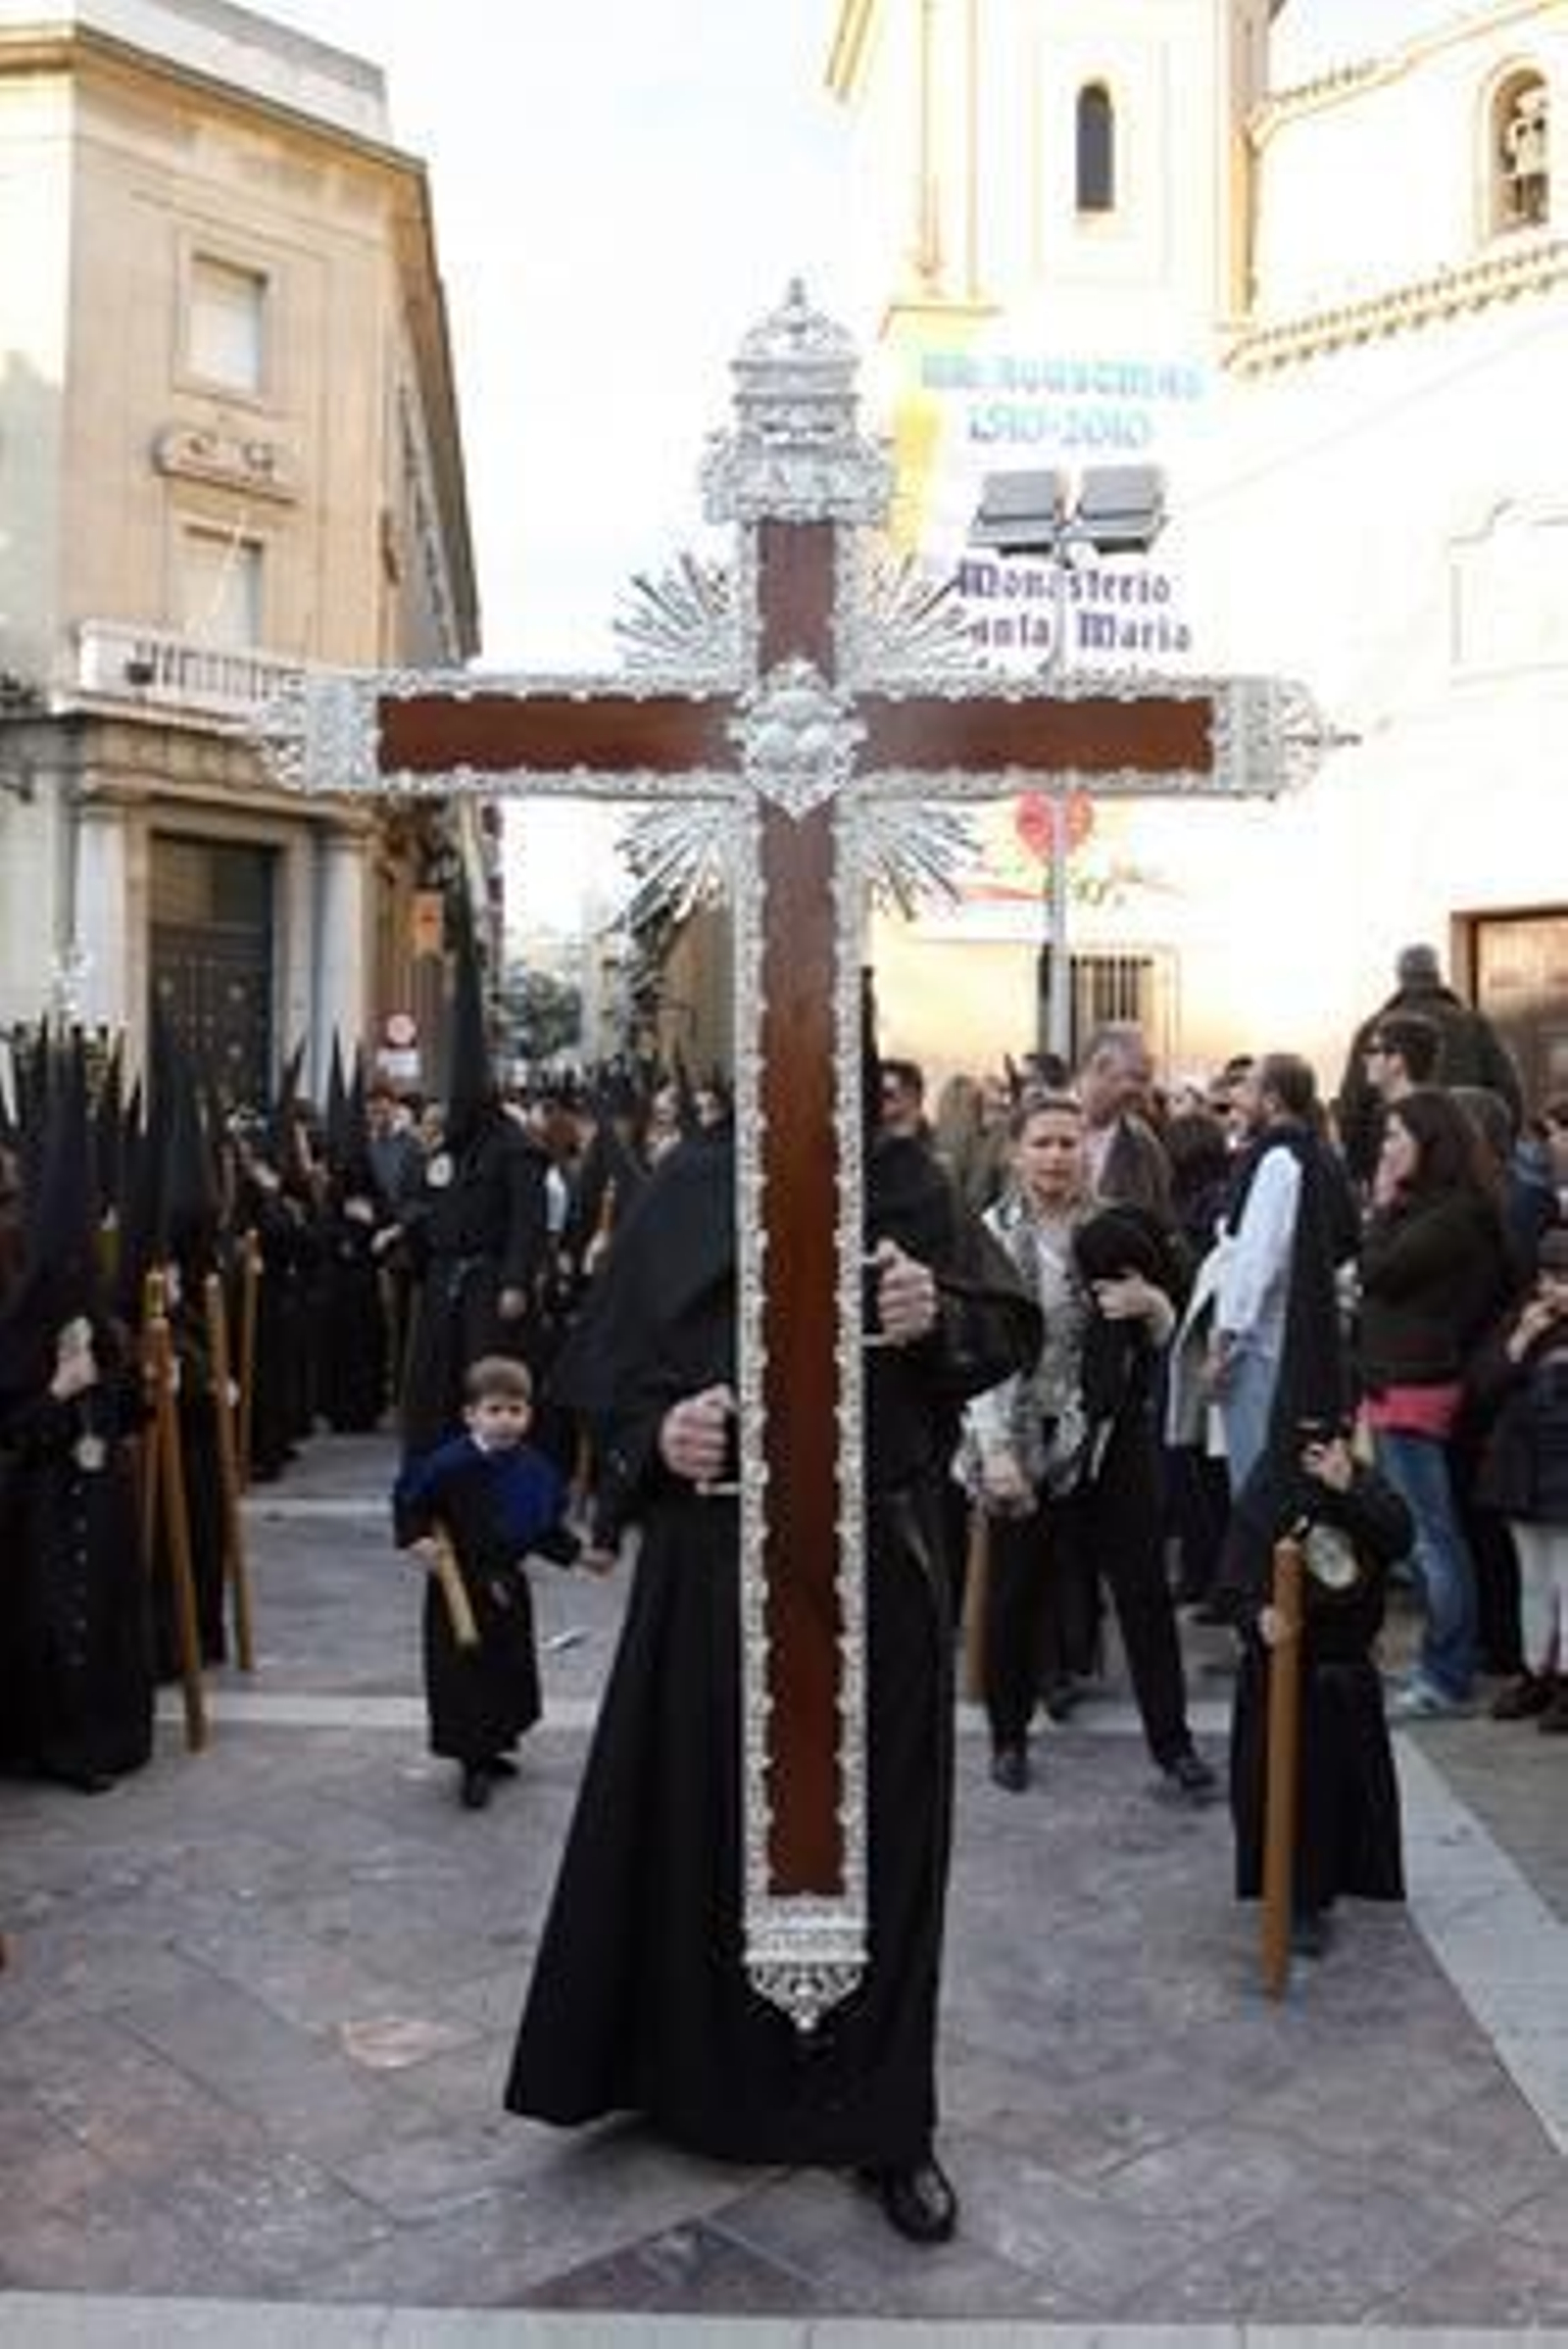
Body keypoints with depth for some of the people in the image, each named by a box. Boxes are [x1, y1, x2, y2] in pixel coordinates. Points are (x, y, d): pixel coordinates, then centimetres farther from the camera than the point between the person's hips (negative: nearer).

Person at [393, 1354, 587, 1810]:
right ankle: (473, 1766, 10)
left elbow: (546, 1528, 6)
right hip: (459, 1585, -5)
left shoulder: (534, 1470, -3)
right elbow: (407, 1497, -8)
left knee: (511, 1669, 16)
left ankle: (488, 1750, 36)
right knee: (461, 1674, -2)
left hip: (507, 1585, 6)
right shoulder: (451, 1465, -19)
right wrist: (416, 1538, -18)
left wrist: (576, 1552, -4)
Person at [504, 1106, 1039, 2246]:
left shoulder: (906, 1179, 0)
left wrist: (939, 1318, -22)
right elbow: (606, 1362, 3)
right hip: (715, 1558, 1)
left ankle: (883, 2116, 26)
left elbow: (1012, 1330, -1)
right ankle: (696, 2068, 36)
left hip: (876, 1555, 0)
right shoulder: (690, 1188, 0)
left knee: (875, 1829, 8)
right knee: (704, 1818, 11)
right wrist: (655, 1430, -17)